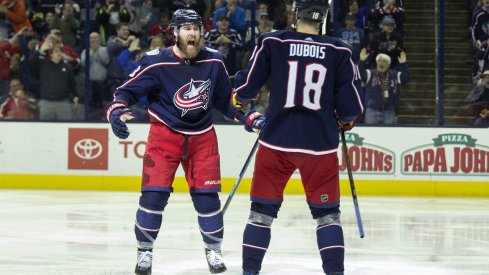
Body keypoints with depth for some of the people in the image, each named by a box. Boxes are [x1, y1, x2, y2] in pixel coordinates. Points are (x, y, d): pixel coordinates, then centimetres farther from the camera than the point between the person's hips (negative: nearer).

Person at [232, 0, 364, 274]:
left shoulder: (272, 43, -4)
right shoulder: (340, 51, -2)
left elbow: (247, 86, 2)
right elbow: (352, 105, -1)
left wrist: (240, 100, 25)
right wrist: (345, 120, 21)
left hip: (276, 141, 0)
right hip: (320, 145, 0)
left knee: (263, 209, 11)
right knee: (327, 211, 11)